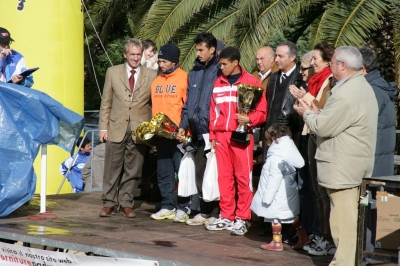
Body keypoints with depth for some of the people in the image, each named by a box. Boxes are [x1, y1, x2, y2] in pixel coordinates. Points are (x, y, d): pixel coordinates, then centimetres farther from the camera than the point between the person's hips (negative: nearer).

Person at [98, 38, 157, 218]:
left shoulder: (151, 75, 4)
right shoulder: (113, 72, 7)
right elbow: (106, 102, 7)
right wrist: (103, 127, 1)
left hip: (139, 131, 0)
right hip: (116, 129, 0)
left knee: (132, 170, 4)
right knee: (112, 169, 2)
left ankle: (126, 204, 14)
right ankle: (109, 203, 12)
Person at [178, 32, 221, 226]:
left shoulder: (219, 71, -6)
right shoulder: (194, 72, 16)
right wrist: (183, 125, 11)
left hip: (213, 130, -7)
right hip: (198, 131, 7)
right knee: (200, 172, 10)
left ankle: (216, 213, 2)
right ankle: (204, 211, 18)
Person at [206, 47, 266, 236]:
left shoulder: (251, 82, -1)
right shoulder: (218, 83, 13)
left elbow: (262, 111, -2)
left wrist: (249, 119, -21)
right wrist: (212, 134, 12)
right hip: (221, 135, 5)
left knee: (243, 177, -3)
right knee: (224, 176, 7)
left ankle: (242, 219, 1)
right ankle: (226, 217, 14)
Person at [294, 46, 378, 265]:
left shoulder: (346, 94, -20)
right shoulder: (363, 87, 16)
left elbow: (323, 127, -17)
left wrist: (307, 113, 1)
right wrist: (317, 113, 10)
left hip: (343, 168, -11)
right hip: (358, 165, 11)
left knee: (343, 219, -7)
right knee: (350, 216, 13)